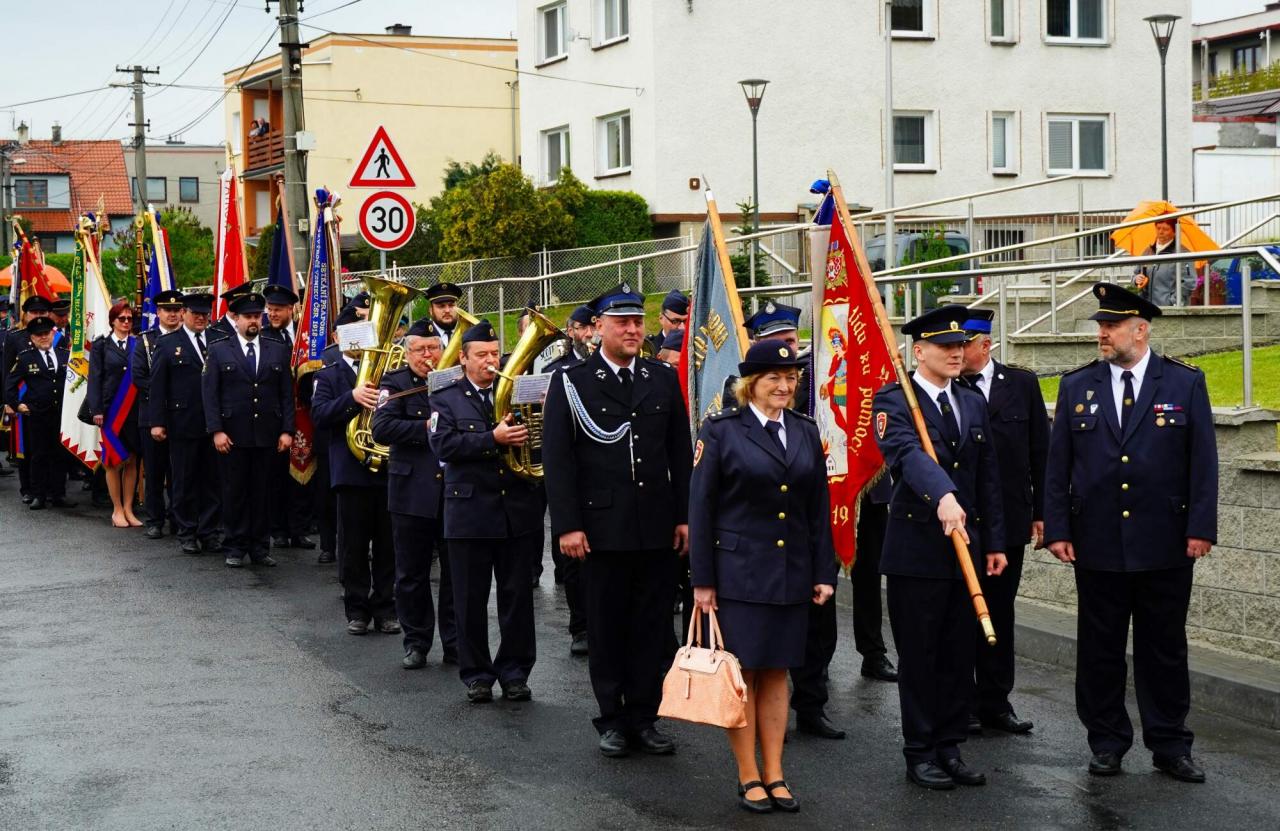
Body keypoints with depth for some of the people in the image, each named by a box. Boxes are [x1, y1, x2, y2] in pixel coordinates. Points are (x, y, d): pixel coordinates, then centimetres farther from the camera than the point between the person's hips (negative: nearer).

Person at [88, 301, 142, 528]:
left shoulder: (138, 345, 9)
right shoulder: (101, 345, 3)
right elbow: (95, 378, -1)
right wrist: (96, 410, -9)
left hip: (134, 409, 2)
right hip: (111, 408, -2)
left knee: (132, 461, 4)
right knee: (115, 461, 0)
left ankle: (128, 509, 11)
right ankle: (117, 509, 9)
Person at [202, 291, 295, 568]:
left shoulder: (277, 351, 10)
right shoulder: (218, 350, 4)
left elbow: (286, 394, 9)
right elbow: (210, 393, -1)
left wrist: (287, 430, 0)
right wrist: (216, 430, -10)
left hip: (267, 436, 2)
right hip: (232, 435, -2)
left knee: (262, 492, 5)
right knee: (234, 492, 3)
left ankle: (258, 547, 13)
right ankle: (236, 548, 11)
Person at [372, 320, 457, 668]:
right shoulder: (395, 384, 0)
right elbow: (382, 429, -14)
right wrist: (427, 427, -20)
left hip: (455, 491, 2)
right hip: (413, 492, -2)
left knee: (456, 573, 6)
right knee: (412, 574, 7)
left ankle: (455, 644, 16)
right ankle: (416, 644, 19)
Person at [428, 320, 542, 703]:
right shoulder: (446, 399, 3)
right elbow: (443, 444, -13)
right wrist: (493, 438, -22)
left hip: (518, 511, 2)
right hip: (470, 511, -2)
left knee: (518, 597, 6)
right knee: (471, 600, 5)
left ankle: (515, 672, 15)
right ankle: (476, 675, 15)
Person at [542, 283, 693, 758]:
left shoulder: (664, 379, 9)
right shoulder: (571, 382, -1)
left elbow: (681, 452, 11)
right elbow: (557, 458, -4)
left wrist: (685, 516, 5)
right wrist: (567, 525, -10)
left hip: (658, 527, 3)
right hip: (602, 527, -3)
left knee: (653, 627, 7)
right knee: (606, 628, 6)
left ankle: (644, 717, 17)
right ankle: (612, 719, 16)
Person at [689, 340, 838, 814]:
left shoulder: (806, 431, 8)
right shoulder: (721, 430, -5)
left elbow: (819, 507, 10)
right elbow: (700, 506, -5)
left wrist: (824, 573, 6)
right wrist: (702, 579, -8)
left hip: (791, 573, 4)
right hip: (738, 572, -4)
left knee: (776, 673, 9)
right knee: (742, 673, 1)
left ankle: (775, 775, 15)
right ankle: (749, 778, 10)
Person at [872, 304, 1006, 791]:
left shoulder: (973, 403, 13)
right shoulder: (894, 401, -8)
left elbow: (987, 478, 15)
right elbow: (909, 453, -28)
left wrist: (994, 542, 11)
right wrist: (942, 497, -45)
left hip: (965, 547, 6)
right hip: (916, 546, -6)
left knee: (960, 655, 10)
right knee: (918, 658, 3)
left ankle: (950, 748, 20)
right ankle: (920, 754, 13)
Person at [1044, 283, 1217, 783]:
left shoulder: (1185, 384, 0)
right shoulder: (1076, 386, 5)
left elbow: (1203, 461, -1)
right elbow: (1058, 465, 4)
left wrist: (1201, 528, -7)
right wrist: (1057, 529, -2)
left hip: (1165, 547, -1)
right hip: (1097, 545, 1)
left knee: (1164, 649, 7)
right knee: (1099, 648, 7)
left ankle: (1170, 745, 17)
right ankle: (1106, 743, 19)